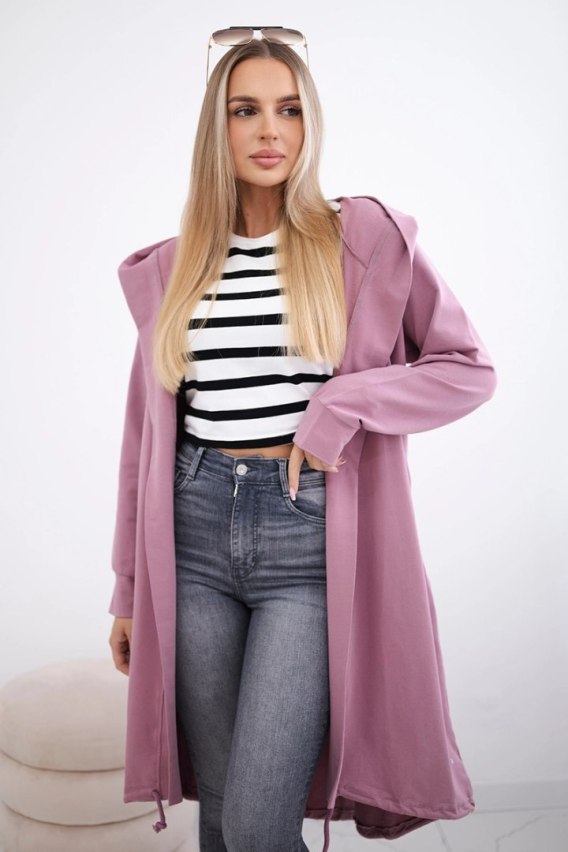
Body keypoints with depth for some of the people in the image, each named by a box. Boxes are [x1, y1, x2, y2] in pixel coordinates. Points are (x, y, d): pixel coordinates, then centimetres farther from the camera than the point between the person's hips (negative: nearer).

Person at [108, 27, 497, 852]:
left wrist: (344, 405, -13)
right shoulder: (170, 268, 9)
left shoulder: (367, 238, 1)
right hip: (196, 537, 4)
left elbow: (469, 368, 3)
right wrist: (129, 592, 14)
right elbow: (146, 433, 13)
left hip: (311, 542, -3)